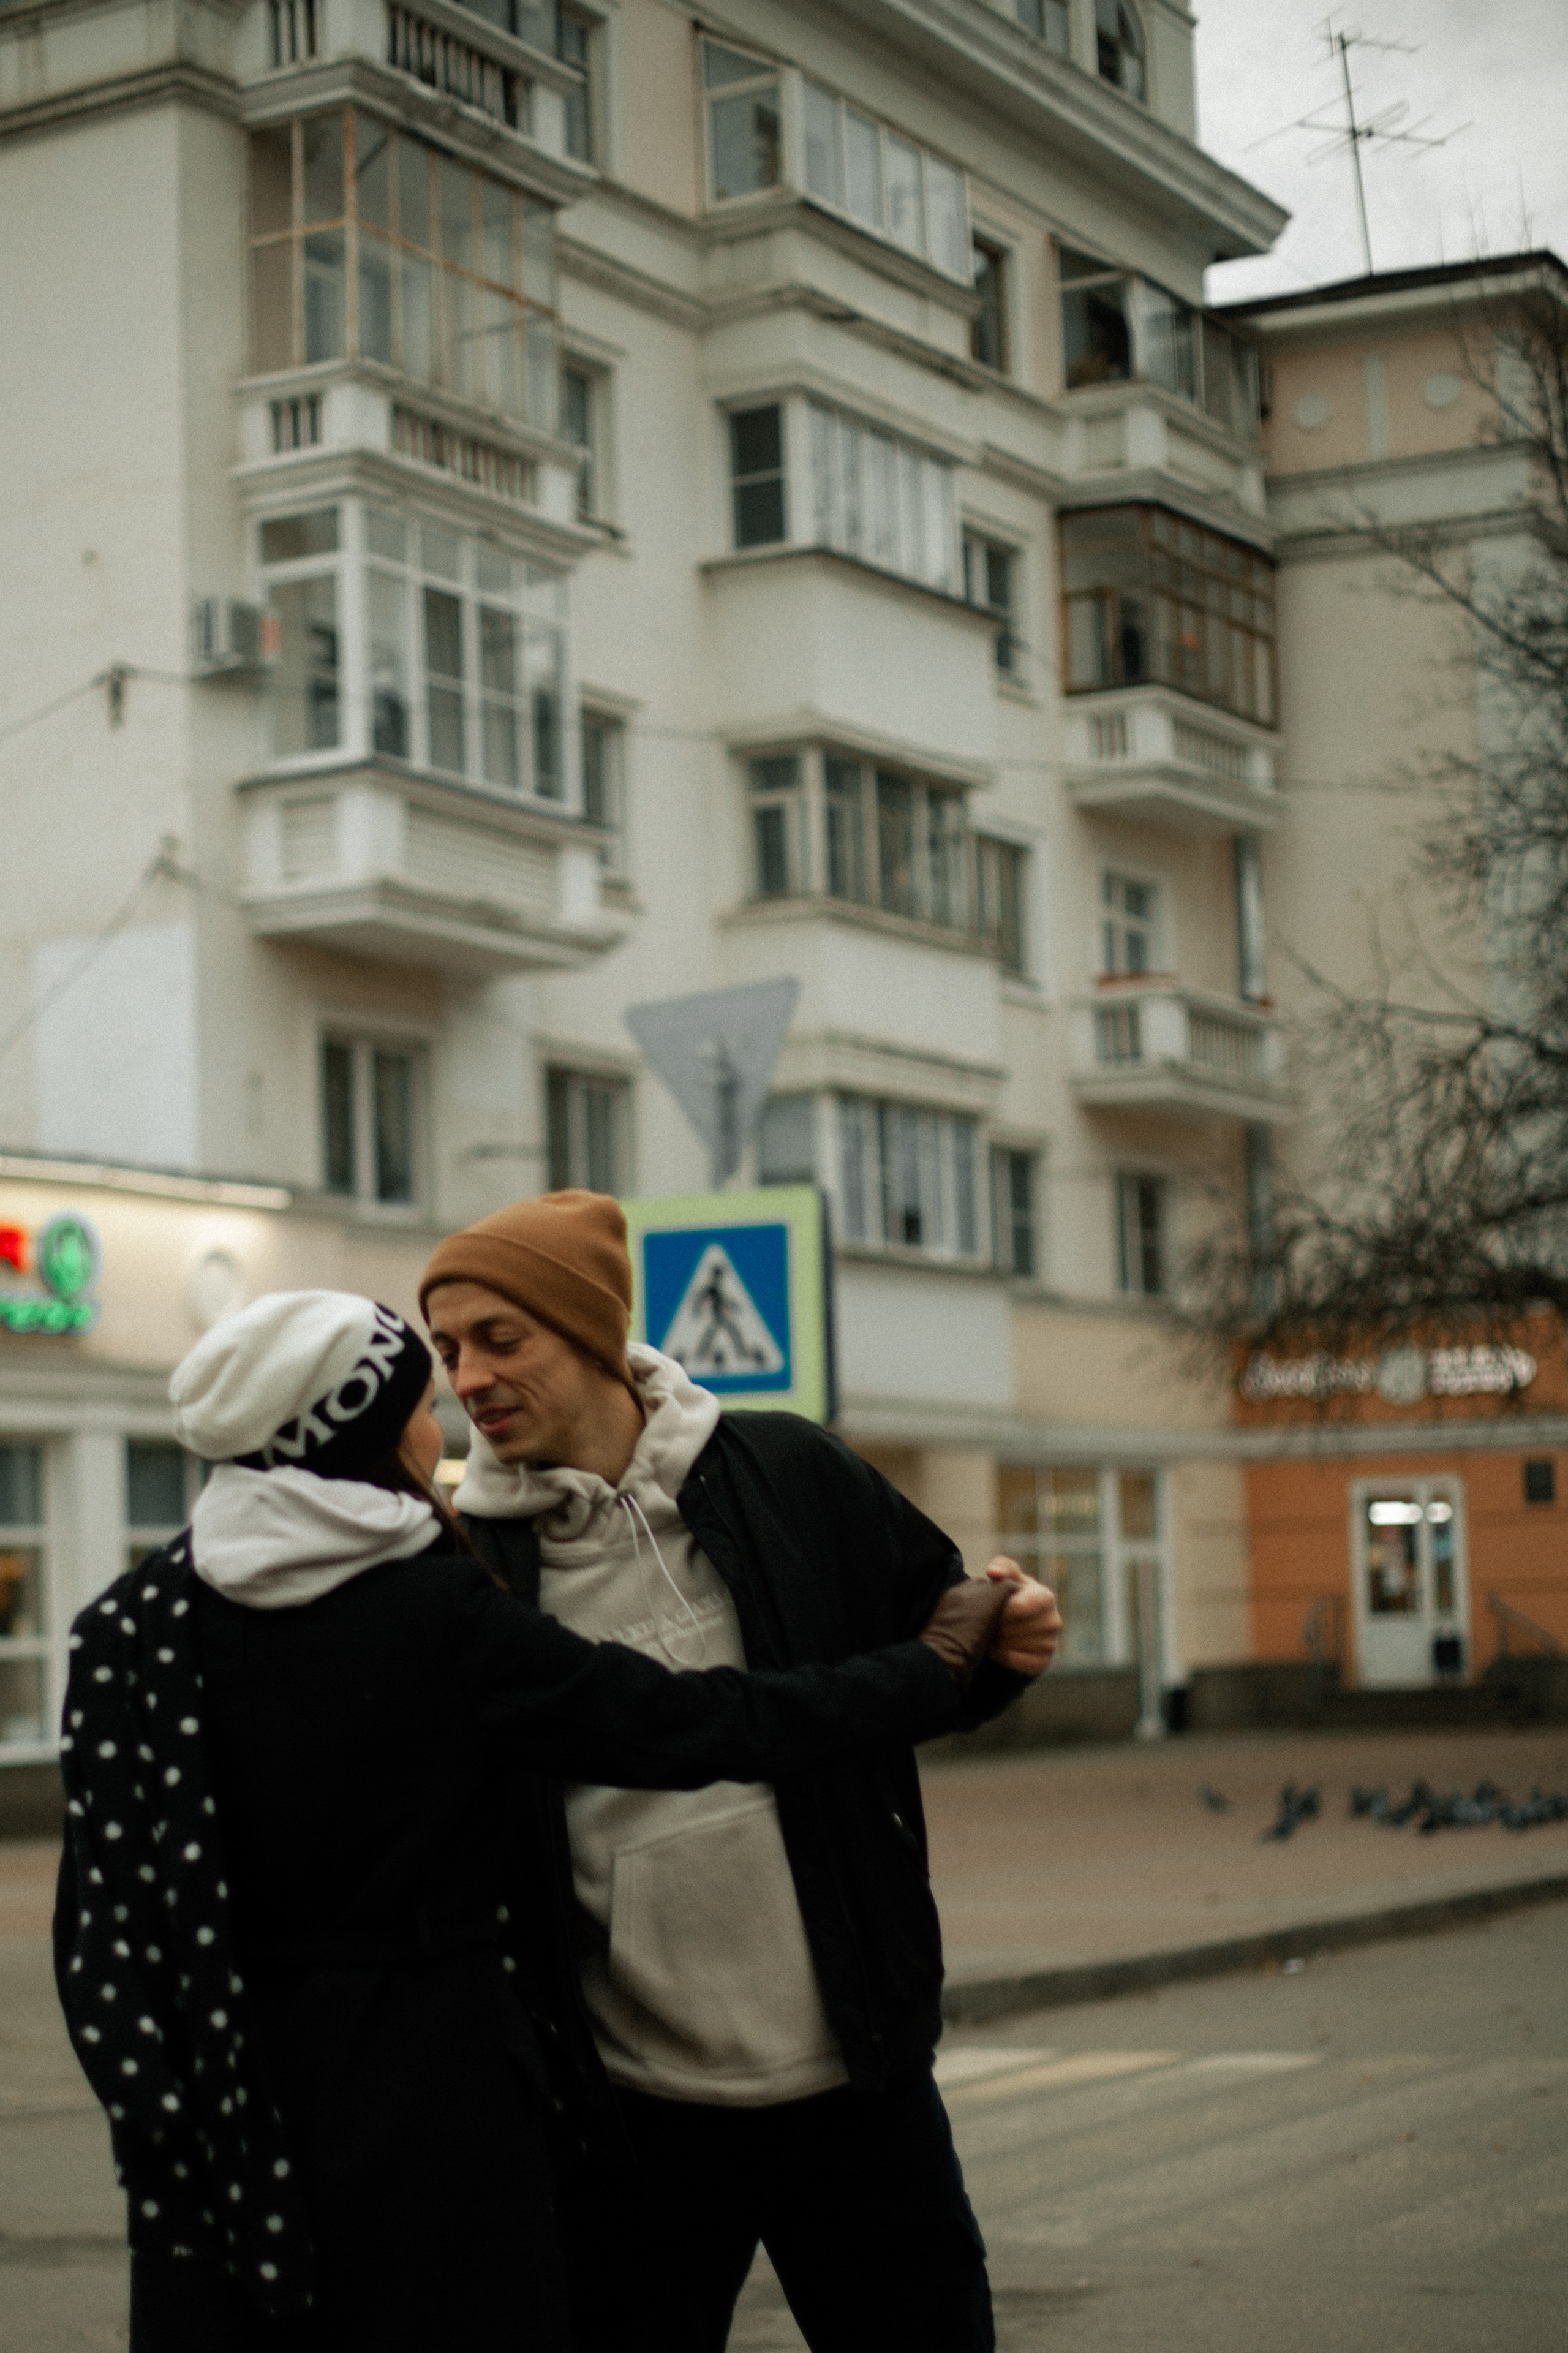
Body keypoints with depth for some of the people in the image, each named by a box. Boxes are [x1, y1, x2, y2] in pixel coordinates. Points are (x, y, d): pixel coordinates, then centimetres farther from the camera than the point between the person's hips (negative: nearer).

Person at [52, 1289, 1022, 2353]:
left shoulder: (132, 1626, -1)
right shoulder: (437, 1615, -14)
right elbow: (692, 1727, -13)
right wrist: (936, 1666, -3)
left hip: (219, 2100, 5)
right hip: (428, 2079, -5)